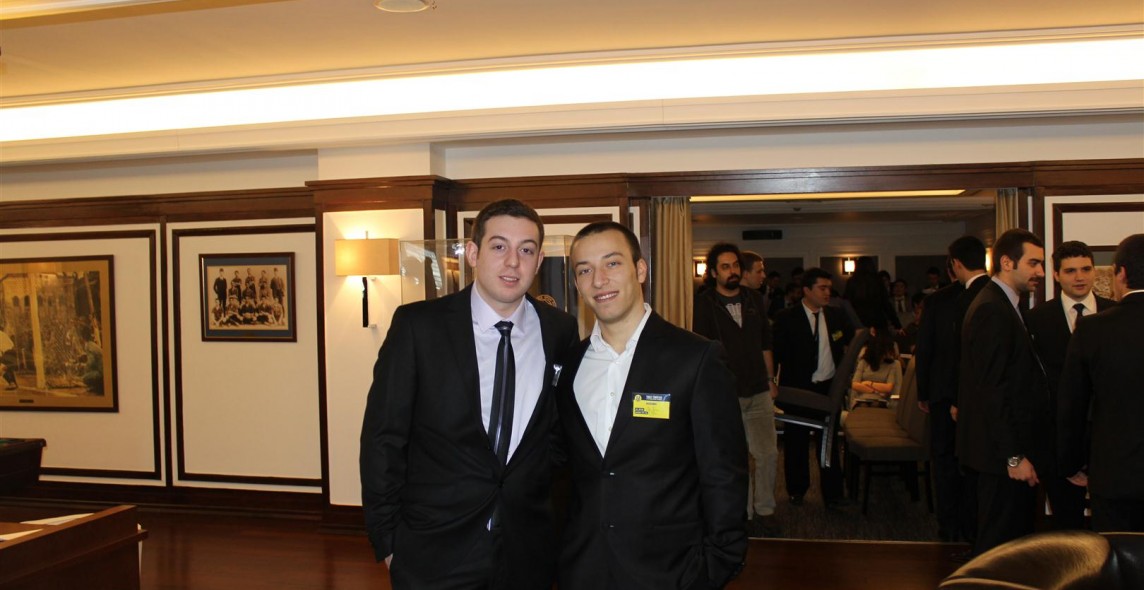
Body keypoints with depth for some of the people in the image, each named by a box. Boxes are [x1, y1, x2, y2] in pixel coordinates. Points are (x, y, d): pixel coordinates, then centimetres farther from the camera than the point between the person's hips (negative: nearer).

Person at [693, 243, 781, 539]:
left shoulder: (754, 299, 9)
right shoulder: (705, 303, -5)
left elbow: (765, 343, 15)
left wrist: (770, 379, 14)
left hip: (758, 391, 4)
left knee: (768, 453, 3)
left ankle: (765, 510, 20)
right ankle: (746, 513, 20)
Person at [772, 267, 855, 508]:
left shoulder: (836, 316, 6)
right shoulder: (786, 318, -6)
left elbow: (852, 341, 20)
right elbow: (776, 353, -5)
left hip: (829, 388, 3)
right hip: (798, 389, -3)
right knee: (796, 442, 7)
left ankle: (832, 494, 16)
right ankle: (797, 491, 23)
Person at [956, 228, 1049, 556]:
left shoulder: (1001, 306, 15)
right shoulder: (992, 311, -18)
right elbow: (992, 391, -22)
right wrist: (1014, 456, -21)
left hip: (1010, 448, 10)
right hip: (1004, 454, -10)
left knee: (1015, 537, 16)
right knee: (1001, 544, -2)